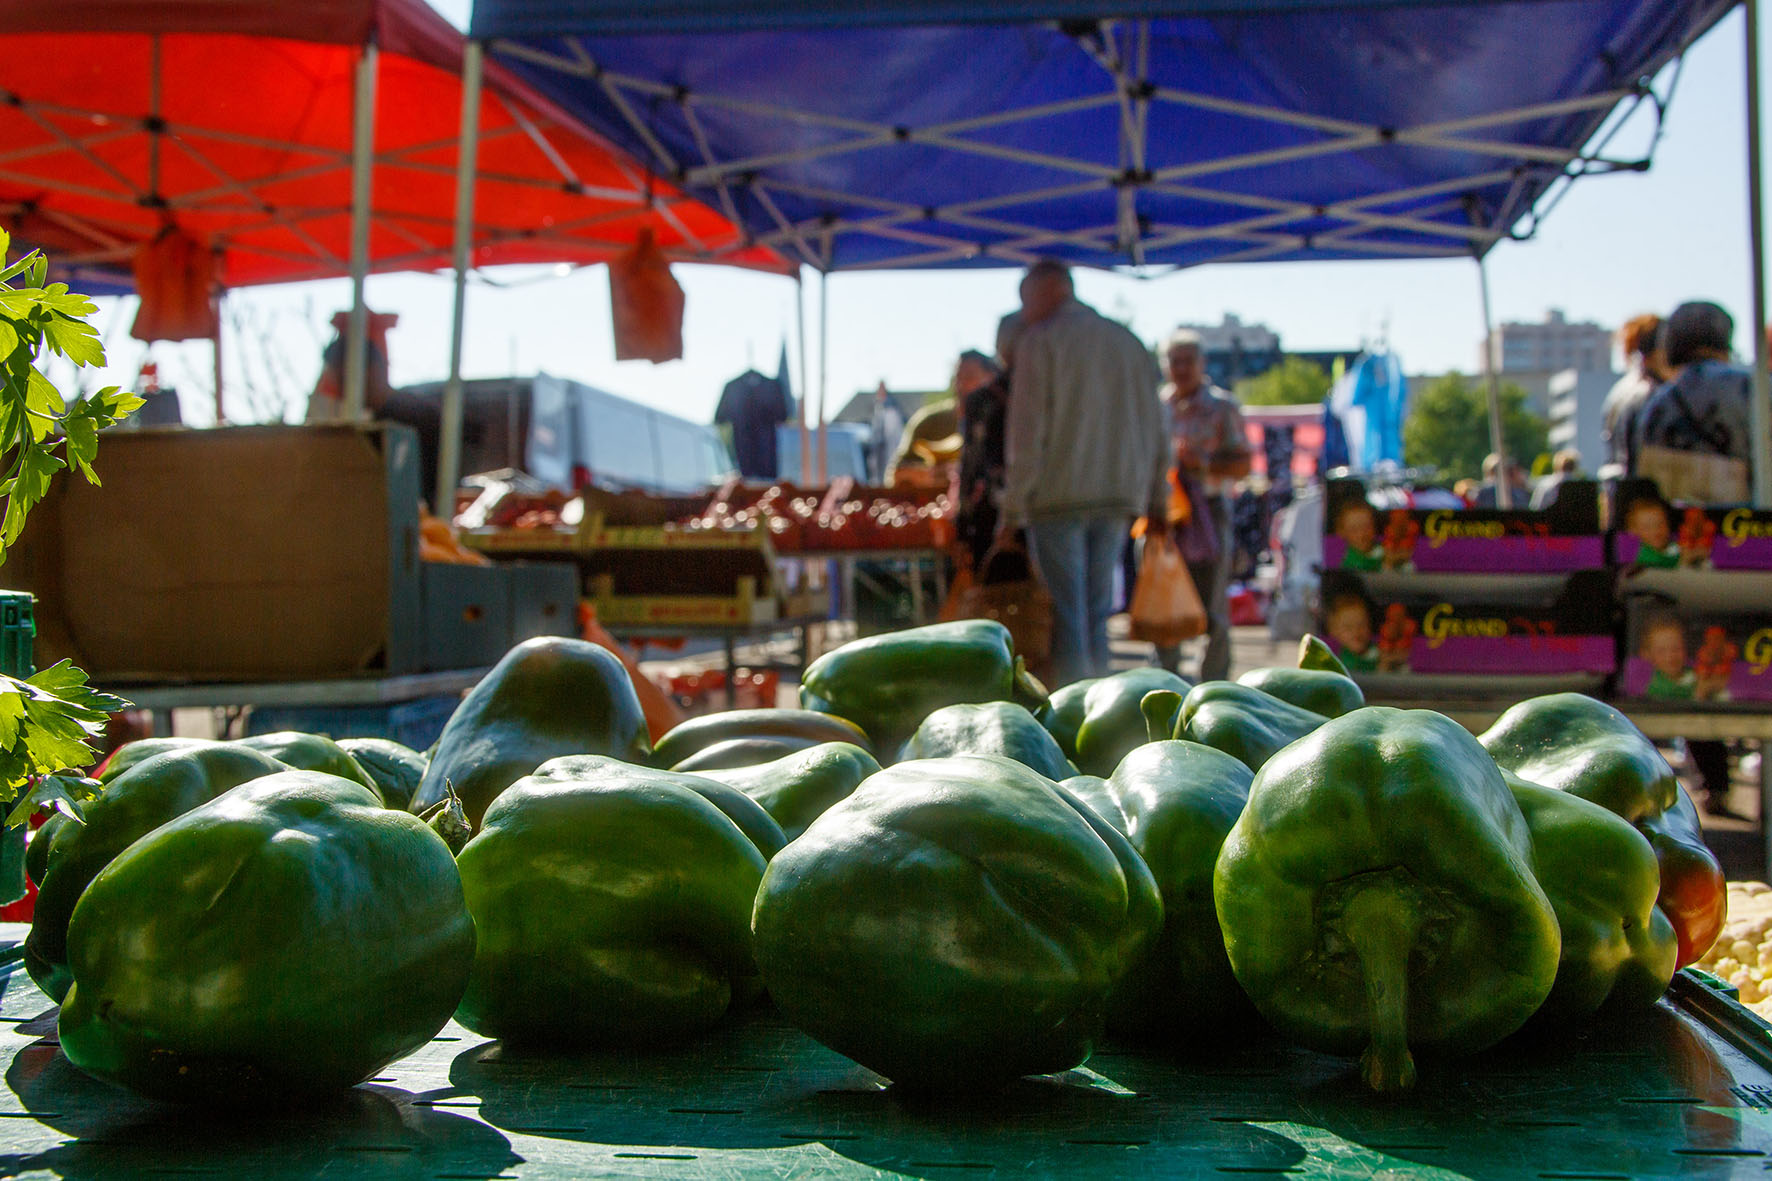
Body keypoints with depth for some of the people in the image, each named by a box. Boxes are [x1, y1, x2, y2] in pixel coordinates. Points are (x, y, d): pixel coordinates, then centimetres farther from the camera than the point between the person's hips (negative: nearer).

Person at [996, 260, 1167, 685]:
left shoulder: (1040, 341, -3)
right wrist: (1156, 498, 22)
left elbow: (1027, 432, -9)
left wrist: (1012, 509, -8)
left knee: (1066, 617, -3)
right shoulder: (1130, 343, 15)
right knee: (1097, 613, 12)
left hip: (1058, 495, -5)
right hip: (1118, 496, 5)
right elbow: (1154, 429, 15)